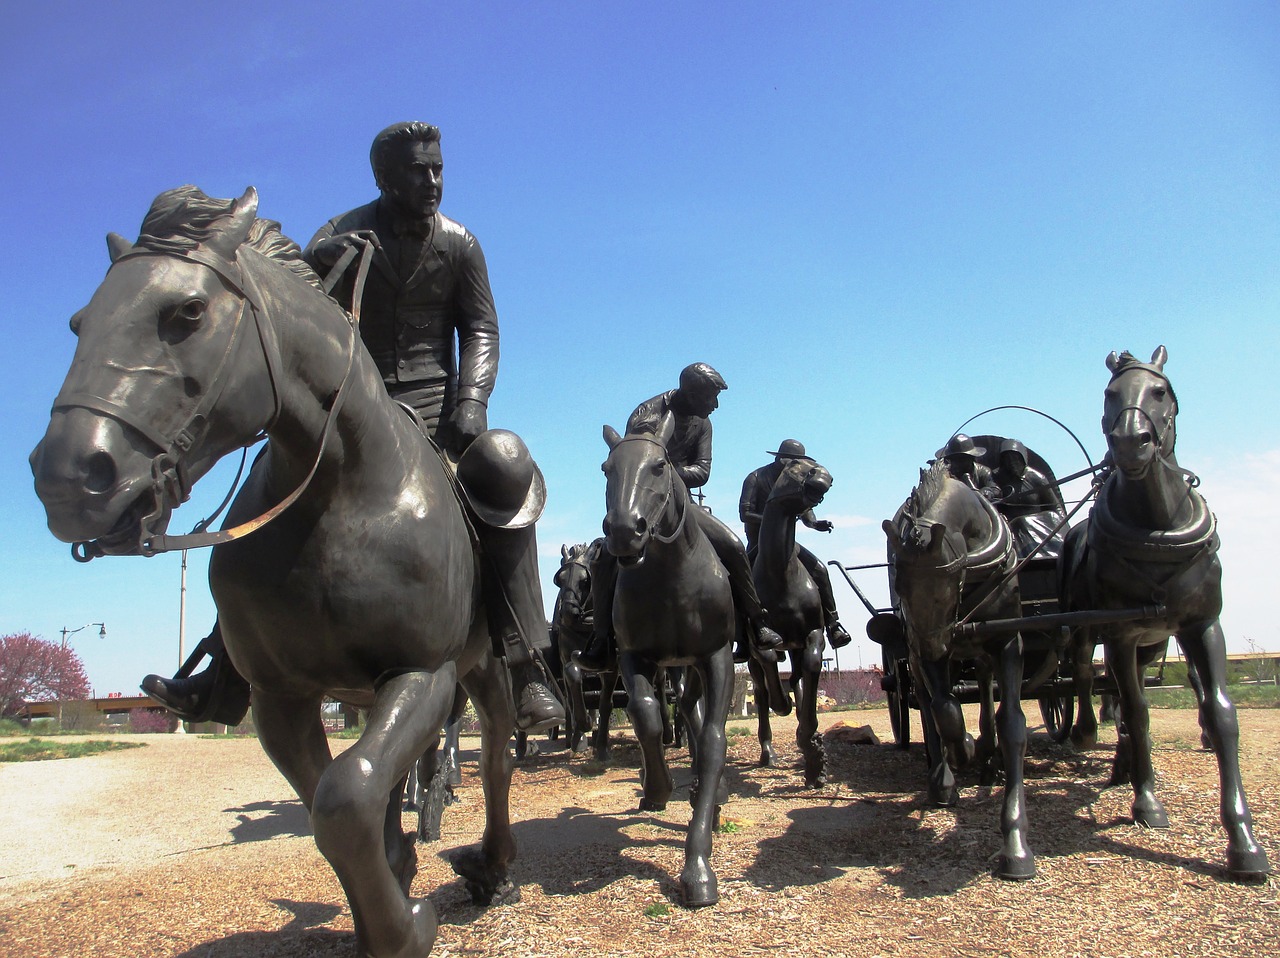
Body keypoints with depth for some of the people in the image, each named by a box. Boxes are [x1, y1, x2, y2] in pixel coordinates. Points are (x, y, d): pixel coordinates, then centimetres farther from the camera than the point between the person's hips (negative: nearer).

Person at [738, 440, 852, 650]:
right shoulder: (756, 479, -7)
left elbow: (805, 511, 6)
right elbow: (745, 514, -15)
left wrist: (816, 524, -16)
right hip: (759, 543, -4)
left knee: (819, 569, -11)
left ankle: (832, 624, -3)